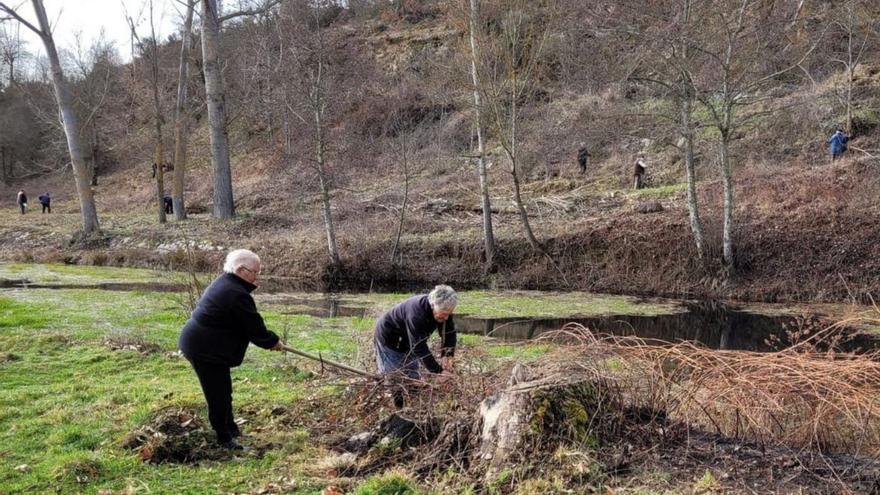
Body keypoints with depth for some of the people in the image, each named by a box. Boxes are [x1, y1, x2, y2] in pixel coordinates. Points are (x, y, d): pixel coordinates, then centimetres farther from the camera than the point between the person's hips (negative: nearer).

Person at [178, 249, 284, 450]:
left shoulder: (224, 283, 10)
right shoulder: (236, 294, -24)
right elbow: (254, 326, -17)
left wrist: (268, 340, 17)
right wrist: (272, 342, -1)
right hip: (206, 349, -11)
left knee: (223, 390, 21)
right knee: (218, 394, 0)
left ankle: (230, 429, 35)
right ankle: (224, 438, 12)